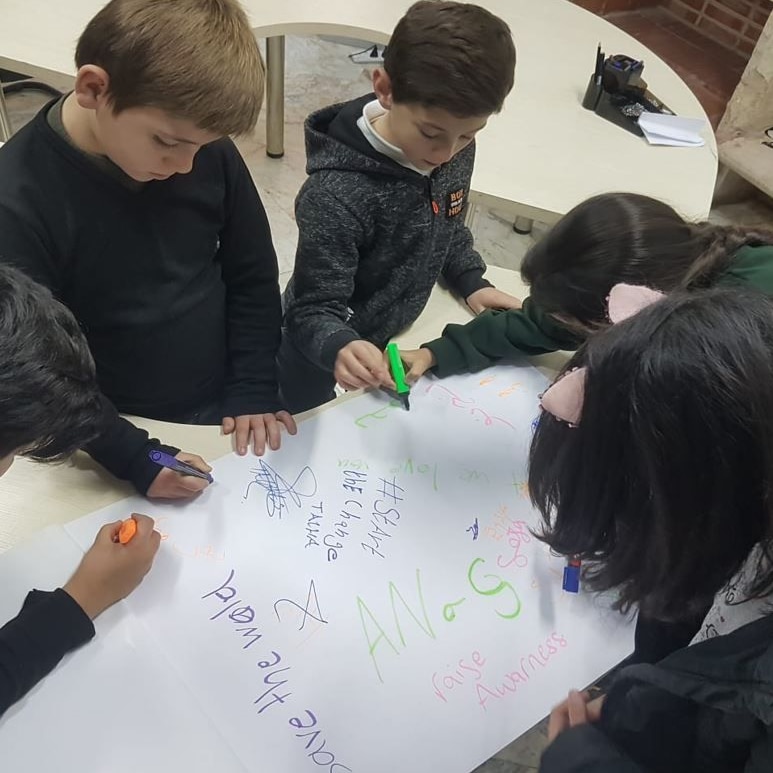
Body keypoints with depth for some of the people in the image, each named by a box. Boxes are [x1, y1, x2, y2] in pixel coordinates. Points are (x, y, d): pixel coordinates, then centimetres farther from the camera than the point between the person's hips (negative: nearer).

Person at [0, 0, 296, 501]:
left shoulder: (208, 151, -12)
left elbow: (253, 277, 0)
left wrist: (256, 390, -5)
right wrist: (135, 457, -24)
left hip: (226, 409, 3)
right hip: (121, 431, -3)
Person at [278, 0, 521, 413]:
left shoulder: (455, 148, -15)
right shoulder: (337, 195, -37)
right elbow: (314, 309, -32)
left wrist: (471, 281, -4)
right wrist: (340, 348, -51)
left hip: (395, 341, 6)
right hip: (324, 365, -6)